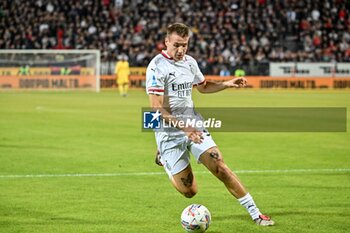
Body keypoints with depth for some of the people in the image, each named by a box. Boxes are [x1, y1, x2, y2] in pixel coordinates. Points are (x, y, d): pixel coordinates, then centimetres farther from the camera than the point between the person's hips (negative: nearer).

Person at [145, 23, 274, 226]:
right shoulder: (157, 67, -16)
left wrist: (228, 84, 11)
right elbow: (157, 108, -20)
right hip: (170, 133, -5)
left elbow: (203, 86, 26)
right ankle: (164, 159, 30)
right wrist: (184, 127, -28)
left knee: (220, 167, -12)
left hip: (193, 126, 5)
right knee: (190, 192, -1)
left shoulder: (190, 62, 6)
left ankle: (255, 213, -4)